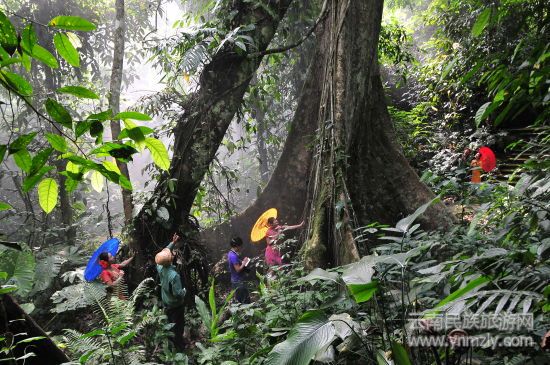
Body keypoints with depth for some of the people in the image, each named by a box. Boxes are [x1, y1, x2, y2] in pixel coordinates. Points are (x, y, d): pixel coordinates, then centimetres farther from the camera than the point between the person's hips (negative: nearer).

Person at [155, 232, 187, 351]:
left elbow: (164, 252, 2)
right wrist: (184, 291, -11)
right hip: (176, 305, -6)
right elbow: (178, 294, -31)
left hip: (166, 303, 7)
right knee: (178, 326, 14)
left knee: (170, 323, 26)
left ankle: (171, 343, 43)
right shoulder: (174, 275, -37)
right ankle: (179, 346, 29)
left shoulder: (160, 268, -16)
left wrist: (173, 243, -3)